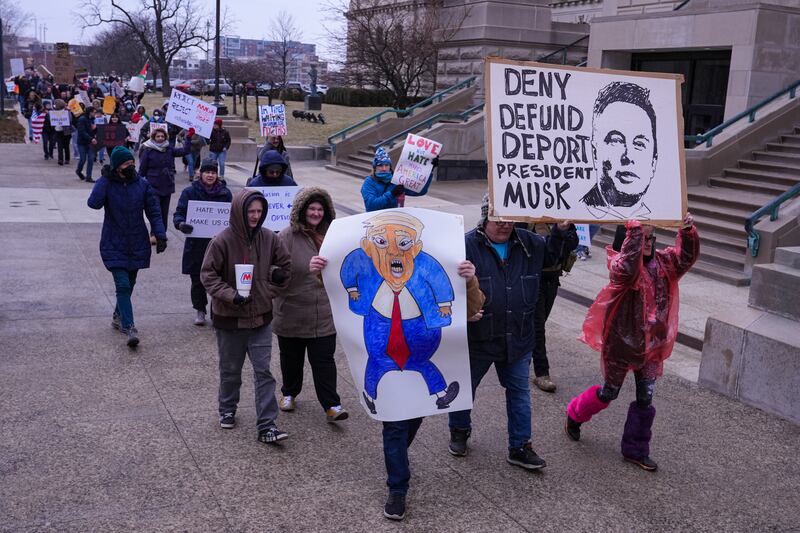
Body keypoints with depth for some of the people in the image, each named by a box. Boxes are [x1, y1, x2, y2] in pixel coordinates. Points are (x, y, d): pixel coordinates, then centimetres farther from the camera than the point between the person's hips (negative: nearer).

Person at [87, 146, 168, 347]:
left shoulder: (143, 185, 1)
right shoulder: (107, 185, -5)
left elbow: (154, 212, 4)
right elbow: (94, 202, -24)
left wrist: (160, 235, -6)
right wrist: (104, 178, -19)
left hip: (137, 245, 3)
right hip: (114, 246, -3)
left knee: (129, 284, 15)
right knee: (123, 285, -13)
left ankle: (118, 316, 37)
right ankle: (129, 327, -12)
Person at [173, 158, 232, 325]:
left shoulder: (225, 193, 6)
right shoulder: (190, 192, 0)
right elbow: (179, 213, -2)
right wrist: (180, 224, -24)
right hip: (196, 244, 0)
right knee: (198, 280, 8)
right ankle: (200, 310, 25)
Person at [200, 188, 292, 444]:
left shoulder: (269, 238, -4)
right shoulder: (223, 240, -14)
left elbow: (285, 264, 10)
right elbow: (207, 274, -10)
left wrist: (270, 290, -3)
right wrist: (230, 295, -21)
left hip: (260, 316, 2)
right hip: (229, 317, -2)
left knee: (264, 371, -1)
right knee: (230, 369, 15)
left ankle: (267, 426, 2)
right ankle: (227, 411, 38)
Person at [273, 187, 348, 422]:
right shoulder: (287, 236, -10)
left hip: (324, 315, 2)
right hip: (292, 312, -2)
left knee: (324, 359, 0)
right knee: (291, 358, 16)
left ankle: (332, 405, 2)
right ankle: (289, 393, 38)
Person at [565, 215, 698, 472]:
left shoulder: (661, 261, 1)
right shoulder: (620, 264, -18)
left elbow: (685, 256, -4)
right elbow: (626, 267, -40)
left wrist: (688, 232, -22)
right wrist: (635, 228, -41)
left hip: (651, 344, 5)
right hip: (620, 342, -5)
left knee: (645, 398, 9)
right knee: (609, 392, 11)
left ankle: (635, 450, 24)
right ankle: (575, 415, 39)